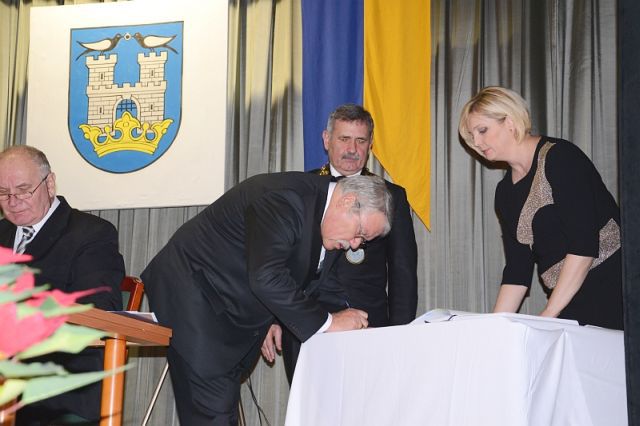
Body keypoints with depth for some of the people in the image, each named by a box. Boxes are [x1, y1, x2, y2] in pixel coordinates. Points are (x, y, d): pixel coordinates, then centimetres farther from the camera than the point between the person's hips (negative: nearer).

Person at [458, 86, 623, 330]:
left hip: (610, 288, -6)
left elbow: (584, 245, -17)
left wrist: (548, 315, -18)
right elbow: (517, 268, 13)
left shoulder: (559, 157, -9)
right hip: (564, 305, 6)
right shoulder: (505, 193, 13)